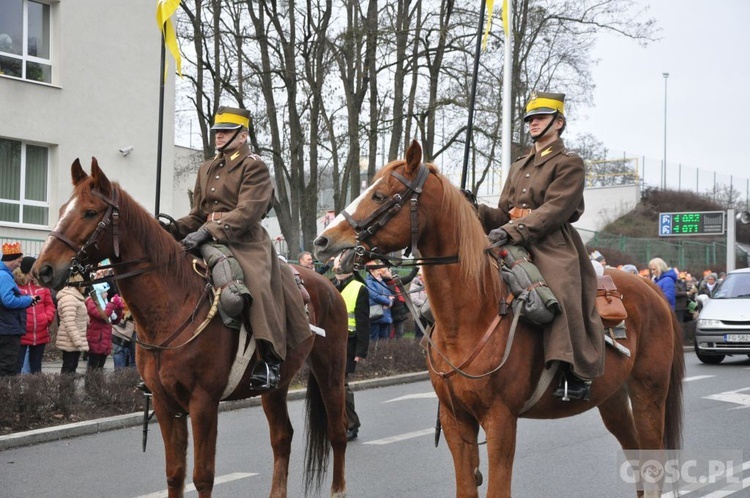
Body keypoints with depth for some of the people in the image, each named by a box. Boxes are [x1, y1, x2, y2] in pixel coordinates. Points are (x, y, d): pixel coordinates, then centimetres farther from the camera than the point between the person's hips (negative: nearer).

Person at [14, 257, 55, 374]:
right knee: (17, 366, -4)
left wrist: (48, 317, -2)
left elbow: (49, 304, 14)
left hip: (40, 334, 5)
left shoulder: (41, 284, 9)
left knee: (36, 366, 15)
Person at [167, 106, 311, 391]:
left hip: (246, 242, -7)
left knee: (257, 283, -33)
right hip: (209, 241, 7)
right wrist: (175, 229, 0)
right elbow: (197, 215, 22)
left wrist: (209, 231, -27)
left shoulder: (254, 167, -2)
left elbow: (247, 212, -16)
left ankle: (270, 359, -31)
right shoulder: (206, 169, 21)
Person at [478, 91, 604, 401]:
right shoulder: (519, 167, 25)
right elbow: (504, 213, 21)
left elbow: (555, 209, -12)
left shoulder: (569, 163, 2)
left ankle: (576, 374, -28)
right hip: (516, 247, 8)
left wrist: (513, 230, -24)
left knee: (562, 294, -30)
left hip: (553, 245, -7)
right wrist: (478, 213, -2)